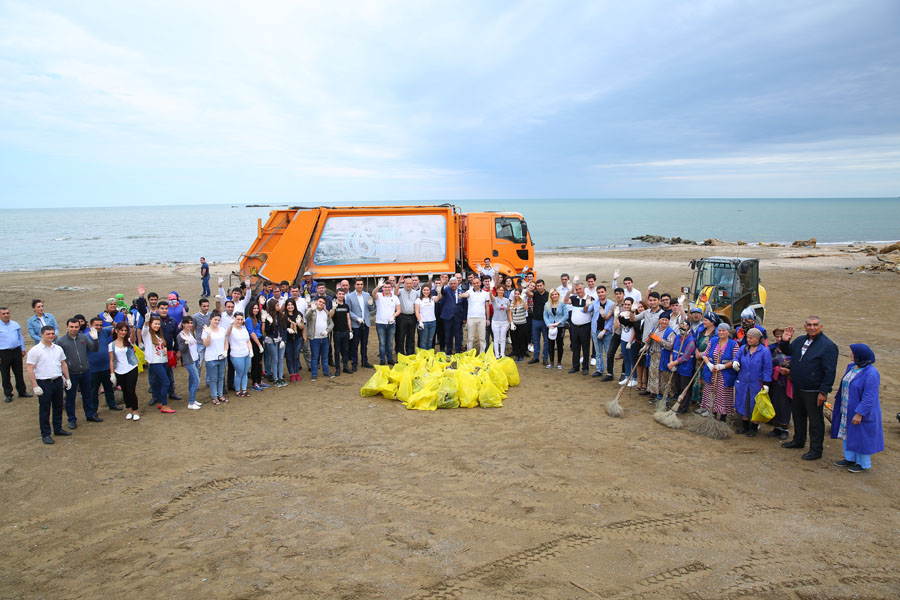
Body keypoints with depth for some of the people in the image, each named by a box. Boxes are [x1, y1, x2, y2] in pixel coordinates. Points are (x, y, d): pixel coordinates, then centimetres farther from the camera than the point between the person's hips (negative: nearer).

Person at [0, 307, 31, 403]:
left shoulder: (15, 325, 7)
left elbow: (21, 337, 16)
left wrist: (23, 349, 11)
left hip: (16, 351, 3)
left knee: (19, 373, 11)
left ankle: (22, 391, 22)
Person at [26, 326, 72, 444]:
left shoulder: (58, 349, 8)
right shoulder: (35, 351, -10)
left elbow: (63, 364, 17)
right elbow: (30, 369, -12)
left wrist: (67, 379, 12)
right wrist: (35, 386, -16)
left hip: (58, 381, 5)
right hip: (43, 383, -5)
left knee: (58, 407, 15)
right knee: (44, 409, 2)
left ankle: (58, 429, 29)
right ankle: (45, 434, 10)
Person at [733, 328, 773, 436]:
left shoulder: (765, 351, -9)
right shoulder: (743, 348, 3)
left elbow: (767, 369, -9)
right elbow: (737, 358, 13)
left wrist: (766, 385, -12)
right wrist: (735, 363, -13)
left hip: (756, 384, -4)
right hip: (742, 383, 4)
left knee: (755, 406, 6)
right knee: (743, 404, 13)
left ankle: (754, 427, 22)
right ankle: (745, 425, 28)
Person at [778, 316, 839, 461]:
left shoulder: (828, 345, -16)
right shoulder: (800, 340, 6)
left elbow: (829, 371, -18)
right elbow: (788, 351, 22)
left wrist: (824, 392, -20)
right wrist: (785, 341, 0)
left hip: (813, 392, -7)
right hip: (798, 388, 8)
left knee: (815, 420, 2)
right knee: (798, 415, 21)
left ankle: (816, 450, 13)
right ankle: (798, 440, 39)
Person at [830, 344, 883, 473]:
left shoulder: (871, 374, -23)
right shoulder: (851, 367, 3)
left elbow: (869, 398, -23)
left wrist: (859, 413, -23)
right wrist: (838, 403, 18)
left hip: (861, 412, -8)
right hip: (847, 410, 8)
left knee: (861, 437, 4)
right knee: (847, 434, 17)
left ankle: (864, 464, 19)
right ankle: (850, 458, 32)